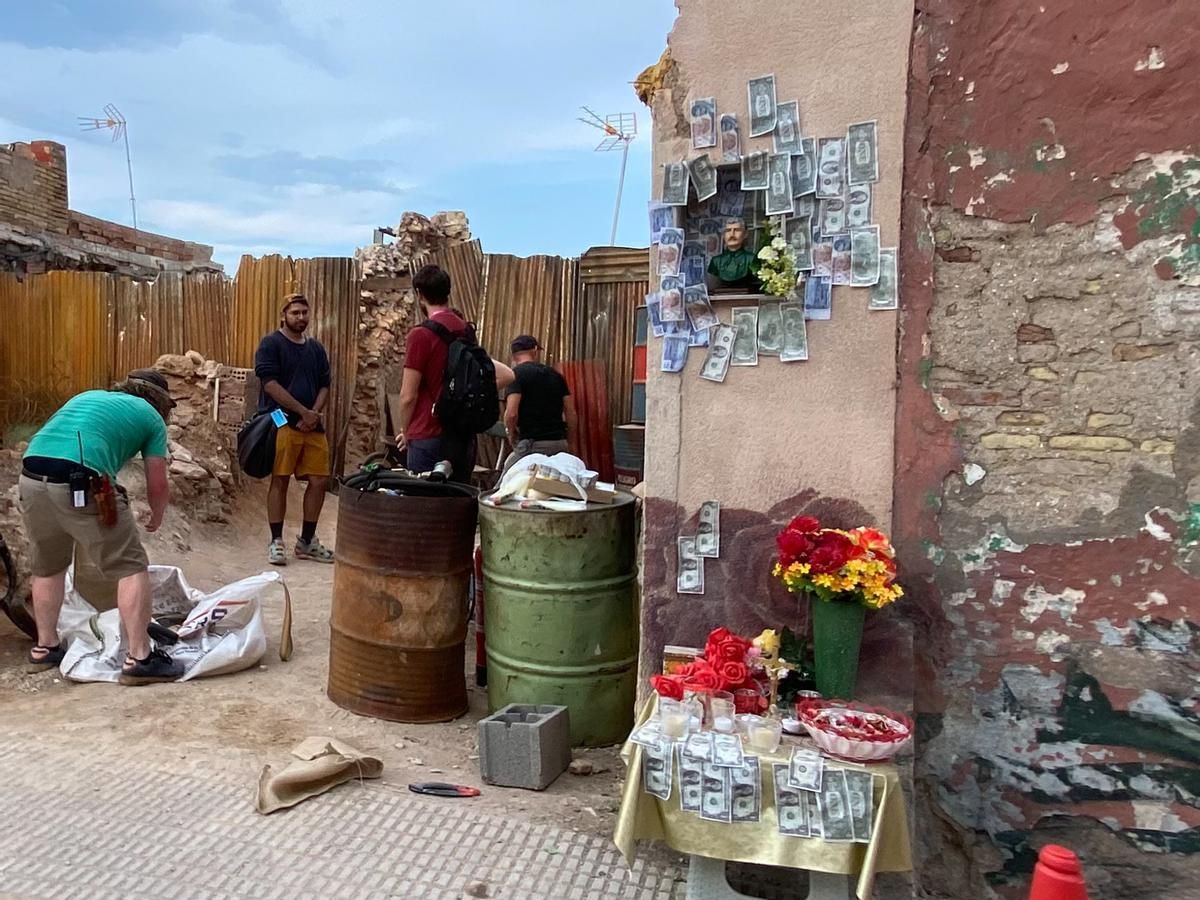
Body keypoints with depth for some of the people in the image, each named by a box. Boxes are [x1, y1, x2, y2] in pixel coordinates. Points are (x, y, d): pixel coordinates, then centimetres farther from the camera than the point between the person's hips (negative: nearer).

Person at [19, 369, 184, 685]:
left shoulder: (88, 395, 31)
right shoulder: (151, 417, 16)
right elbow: (157, 485, 14)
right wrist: (157, 517, 34)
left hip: (30, 479, 7)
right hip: (81, 485, -6)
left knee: (47, 568, 25)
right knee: (131, 568, 3)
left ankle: (45, 647, 37)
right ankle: (139, 658, 0)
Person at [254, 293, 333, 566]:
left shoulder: (316, 348, 18)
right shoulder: (270, 344, 0)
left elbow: (325, 385, 14)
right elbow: (270, 384, -10)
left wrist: (315, 414, -5)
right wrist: (303, 412, -13)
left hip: (313, 425, 6)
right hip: (282, 422, -6)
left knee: (320, 481, 4)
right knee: (280, 481, -3)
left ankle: (306, 541, 17)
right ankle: (276, 542, 6)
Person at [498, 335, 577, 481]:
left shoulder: (516, 373, -3)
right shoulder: (556, 375, 13)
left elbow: (511, 414, -14)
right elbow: (572, 416, 9)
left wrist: (512, 434, 5)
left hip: (532, 444, -5)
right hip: (559, 444, 6)